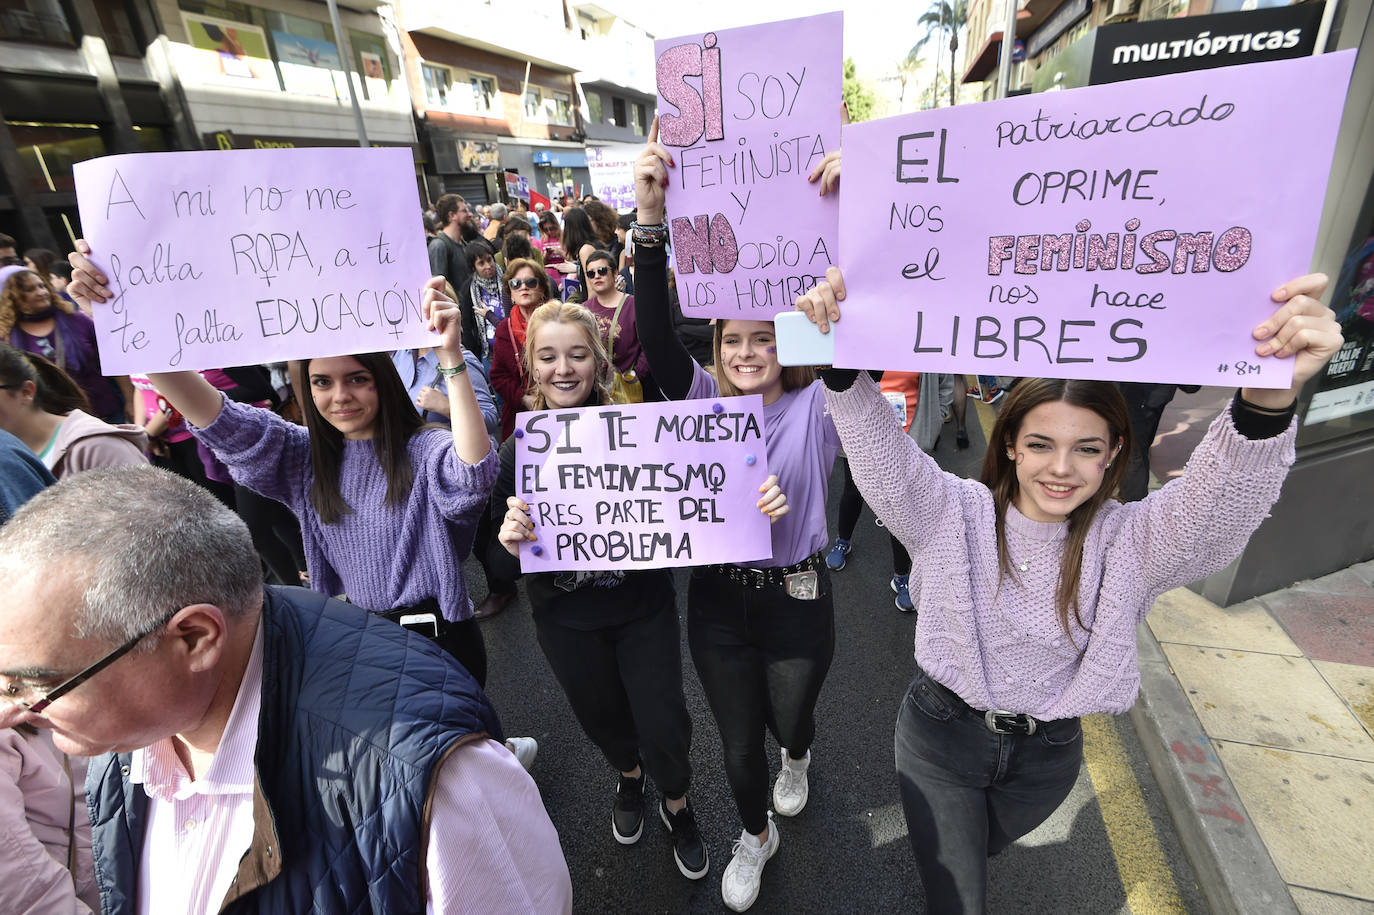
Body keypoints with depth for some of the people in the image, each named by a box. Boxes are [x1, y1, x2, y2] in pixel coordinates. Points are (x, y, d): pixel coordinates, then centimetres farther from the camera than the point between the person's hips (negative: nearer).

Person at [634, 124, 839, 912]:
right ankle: (756, 836, 53)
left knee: (790, 719, 25)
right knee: (739, 740, 20)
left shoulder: (816, 406, -11)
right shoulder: (705, 402, -8)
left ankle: (799, 759, 66)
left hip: (797, 597, -1)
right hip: (718, 598, 1)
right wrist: (652, 222, -35)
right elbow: (659, 340, -23)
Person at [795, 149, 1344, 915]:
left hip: (1048, 755, 2)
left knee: (979, 852, 32)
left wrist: (1269, 397, -53)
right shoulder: (954, 512, -20)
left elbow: (1223, 500, -32)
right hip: (942, 734, -2)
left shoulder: (1130, 542, -15)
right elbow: (880, 451, -32)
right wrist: (840, 350, -49)